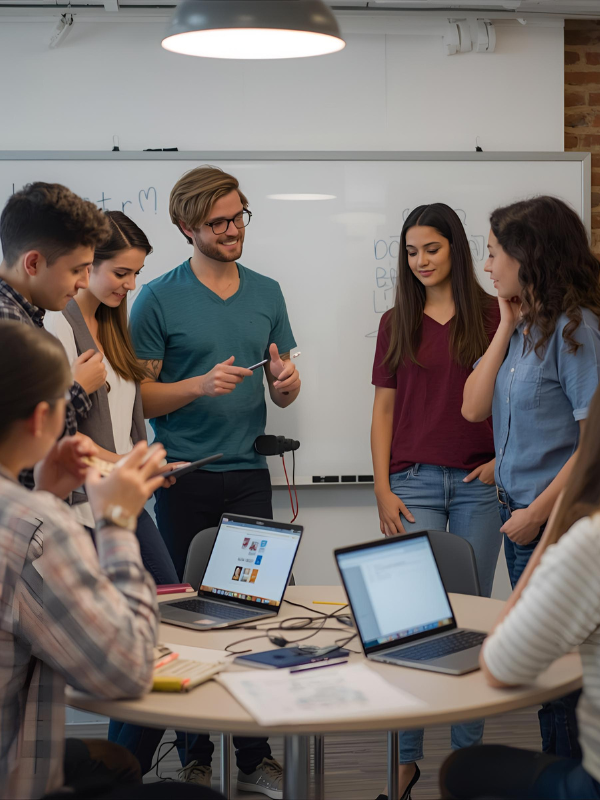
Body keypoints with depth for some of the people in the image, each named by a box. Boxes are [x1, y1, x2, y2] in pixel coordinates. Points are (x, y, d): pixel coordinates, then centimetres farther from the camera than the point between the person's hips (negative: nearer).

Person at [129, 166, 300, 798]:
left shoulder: (266, 293, 11)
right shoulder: (158, 299, -2)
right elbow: (138, 397, -4)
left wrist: (287, 382, -8)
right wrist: (200, 384, -18)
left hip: (248, 473, 3)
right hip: (185, 478, -3)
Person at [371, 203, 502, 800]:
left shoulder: (492, 315, 3)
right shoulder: (397, 322, 8)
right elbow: (383, 410, 6)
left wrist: (505, 458, -7)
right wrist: (382, 489, -1)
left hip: (479, 482, 0)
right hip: (415, 481, 1)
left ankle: (468, 751, 18)